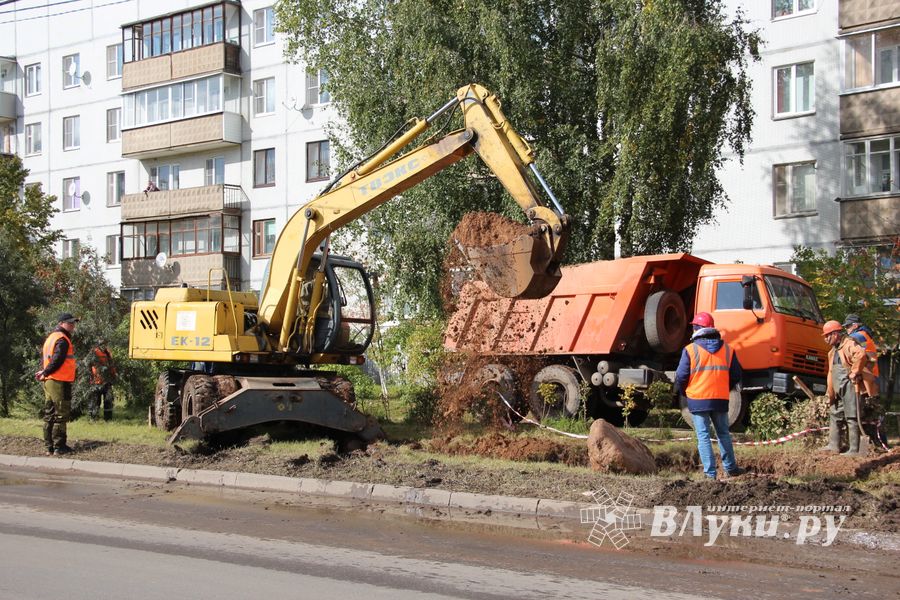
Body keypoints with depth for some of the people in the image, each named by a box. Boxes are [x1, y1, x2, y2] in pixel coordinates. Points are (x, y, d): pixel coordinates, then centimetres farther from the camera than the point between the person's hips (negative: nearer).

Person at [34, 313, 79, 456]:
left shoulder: (51, 337, 18)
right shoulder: (62, 340, -13)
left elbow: (49, 359, 17)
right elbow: (57, 360, -20)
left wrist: (45, 372, 5)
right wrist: (45, 373, -9)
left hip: (49, 382, 9)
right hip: (60, 382, -9)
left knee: (49, 415, 11)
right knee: (61, 415, -3)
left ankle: (49, 446, 15)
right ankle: (59, 447, -1)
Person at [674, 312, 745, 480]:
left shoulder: (690, 350, -8)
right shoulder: (728, 349, 6)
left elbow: (681, 376, -8)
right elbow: (737, 375, 10)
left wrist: (681, 391, 11)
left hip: (698, 400, -4)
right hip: (721, 399, 4)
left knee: (703, 436, 2)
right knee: (723, 434, 18)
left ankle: (710, 473, 0)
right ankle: (730, 469, 25)